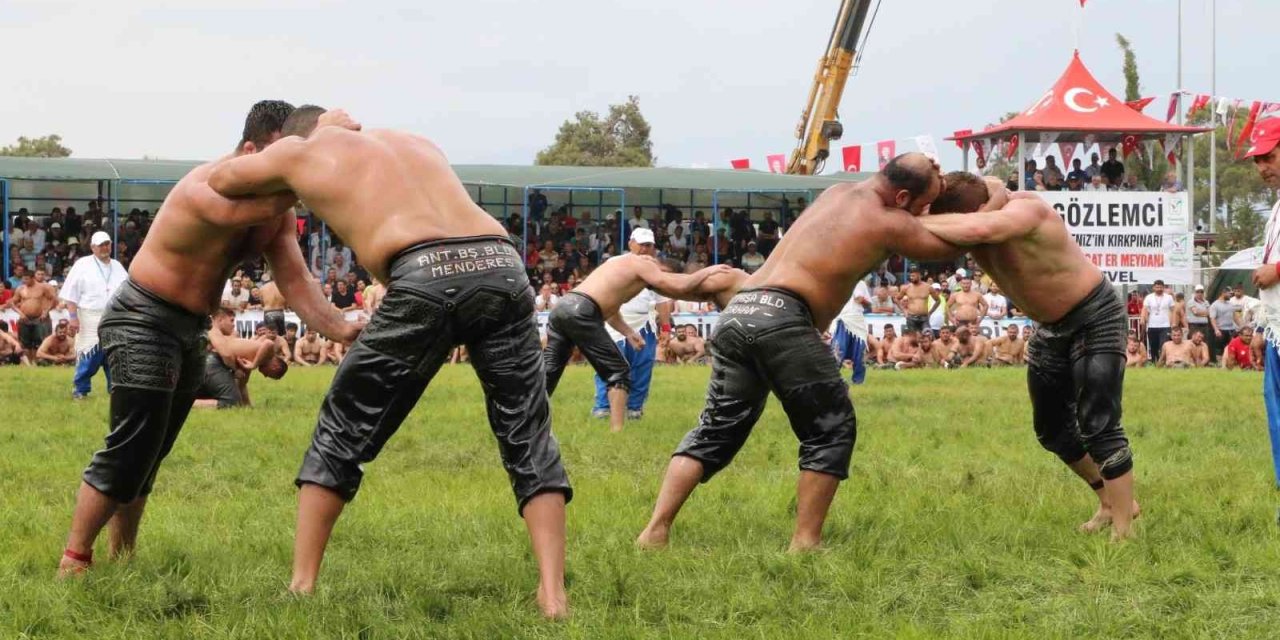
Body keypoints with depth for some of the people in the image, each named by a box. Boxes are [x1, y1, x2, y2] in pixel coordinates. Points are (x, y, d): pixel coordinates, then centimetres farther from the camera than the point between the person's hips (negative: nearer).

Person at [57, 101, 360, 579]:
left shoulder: (278, 213, 0)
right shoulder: (208, 188, -26)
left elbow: (295, 281, -10)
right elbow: (266, 203, -45)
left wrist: (341, 328, -26)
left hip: (190, 331, 9)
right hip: (142, 323, -9)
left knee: (150, 453, 13)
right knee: (130, 450, -12)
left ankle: (121, 556, 22)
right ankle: (73, 560, -4)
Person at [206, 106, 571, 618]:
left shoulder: (301, 151, 23)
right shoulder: (416, 141, 34)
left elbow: (220, 180, 38)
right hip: (501, 266, 3)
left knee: (342, 435, 14)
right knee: (529, 440, 12)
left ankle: (301, 587, 15)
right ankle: (552, 596, 0)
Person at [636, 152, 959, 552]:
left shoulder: (835, 193, 23)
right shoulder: (890, 224, 2)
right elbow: (950, 248, 14)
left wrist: (929, 179, 34)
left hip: (737, 312, 8)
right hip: (781, 317, -8)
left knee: (717, 428, 13)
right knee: (831, 429, 7)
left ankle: (656, 530, 3)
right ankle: (805, 542, 2)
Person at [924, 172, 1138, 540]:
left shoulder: (1024, 211, -37)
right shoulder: (968, 231, -12)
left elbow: (978, 229, -54)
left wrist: (915, 223, -45)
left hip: (1096, 318, -8)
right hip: (1051, 328, 8)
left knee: (1098, 427, -14)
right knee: (1052, 429, 15)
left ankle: (1123, 530, -7)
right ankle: (1113, 502, 32)